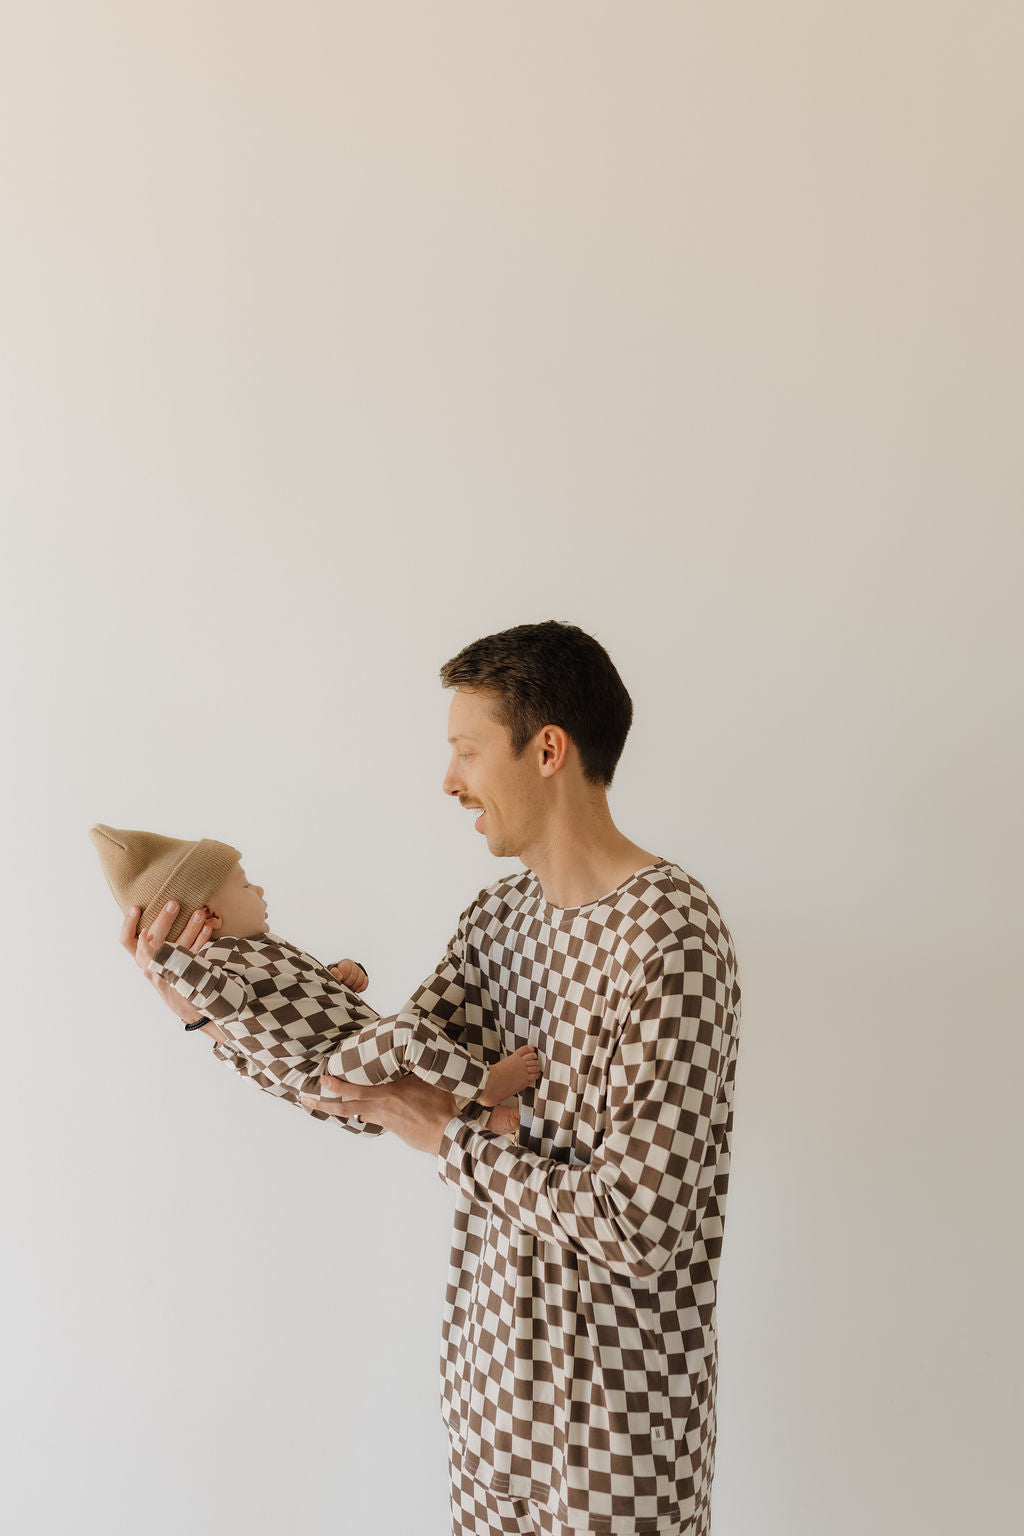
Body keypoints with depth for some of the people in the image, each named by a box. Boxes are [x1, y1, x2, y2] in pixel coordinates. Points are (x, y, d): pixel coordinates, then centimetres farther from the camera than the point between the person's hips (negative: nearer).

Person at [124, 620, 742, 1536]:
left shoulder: (669, 934, -24)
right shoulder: (500, 914, 2)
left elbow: (637, 1227, -27)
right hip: (490, 1358, 7)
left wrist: (450, 1139, -18)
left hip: (609, 1392, -7)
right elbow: (376, 1084, 5)